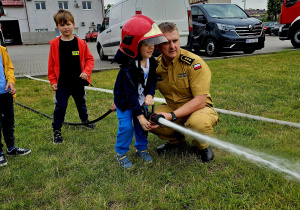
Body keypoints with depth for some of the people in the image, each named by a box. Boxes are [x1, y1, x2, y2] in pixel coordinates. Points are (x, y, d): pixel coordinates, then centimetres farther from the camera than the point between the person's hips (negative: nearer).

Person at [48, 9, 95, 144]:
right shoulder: (54, 44, -5)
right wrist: (53, 81, -1)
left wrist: (86, 72, -14)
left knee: (81, 103, 21)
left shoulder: (81, 43, -5)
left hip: (78, 82, 2)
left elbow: (89, 59, 1)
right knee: (60, 107, 3)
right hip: (62, 83, -1)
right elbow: (51, 64, 0)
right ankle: (56, 131, 17)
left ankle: (85, 121, 44)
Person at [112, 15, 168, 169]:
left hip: (140, 100, 6)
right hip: (125, 101, -6)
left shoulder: (151, 61, -10)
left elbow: (152, 81, -1)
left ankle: (141, 148, 30)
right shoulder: (129, 67, -31)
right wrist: (139, 115, -29)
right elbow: (131, 94, -29)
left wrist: (149, 95, -22)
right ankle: (121, 153, 14)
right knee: (126, 127, -8)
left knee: (142, 126, 8)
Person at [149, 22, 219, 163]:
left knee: (199, 122, -39)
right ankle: (176, 140, 12)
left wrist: (172, 116, -34)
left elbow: (200, 101, -25)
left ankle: (202, 146, 1)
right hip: (173, 108, 5)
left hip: (199, 109, -4)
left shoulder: (194, 63, -21)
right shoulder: (156, 65, -5)